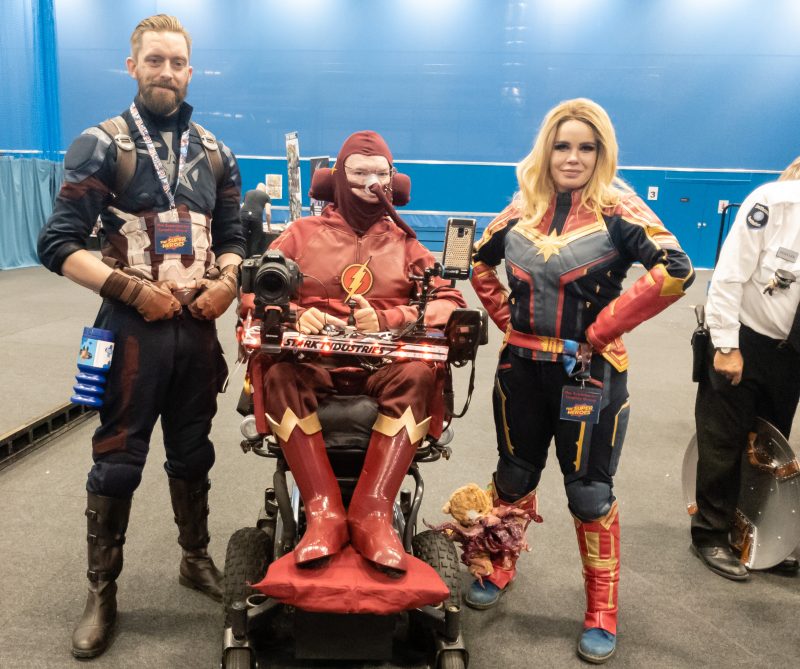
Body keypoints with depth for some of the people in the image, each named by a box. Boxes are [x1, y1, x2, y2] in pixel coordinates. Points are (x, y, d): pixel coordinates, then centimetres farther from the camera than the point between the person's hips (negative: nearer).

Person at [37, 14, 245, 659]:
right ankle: (102, 591, 20)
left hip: (198, 328, 4)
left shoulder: (214, 153, 10)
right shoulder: (101, 145, -4)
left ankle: (196, 559, 34)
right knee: (118, 460, 4)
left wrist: (226, 281, -7)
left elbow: (231, 237, 13)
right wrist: (131, 289, -17)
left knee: (192, 451, 15)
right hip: (133, 327, -4)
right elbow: (59, 244, -9)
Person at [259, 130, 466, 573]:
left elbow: (449, 302, 6)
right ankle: (324, 513, -35)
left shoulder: (405, 242, 19)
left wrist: (386, 320, -11)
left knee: (418, 375, -34)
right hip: (313, 358, 0)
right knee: (280, 374, -34)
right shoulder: (303, 233, 18)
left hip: (385, 362, 0)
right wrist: (294, 314, -13)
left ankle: (373, 513, -34)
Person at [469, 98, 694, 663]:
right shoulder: (522, 209, 4)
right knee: (514, 475, 18)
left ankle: (602, 613, 25)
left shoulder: (618, 209, -8)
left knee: (590, 490, 6)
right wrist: (508, 317, 5)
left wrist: (601, 328, -20)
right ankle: (500, 570, 43)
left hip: (589, 371, -4)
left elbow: (675, 271, -22)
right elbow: (481, 264, 19)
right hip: (522, 366, 4)